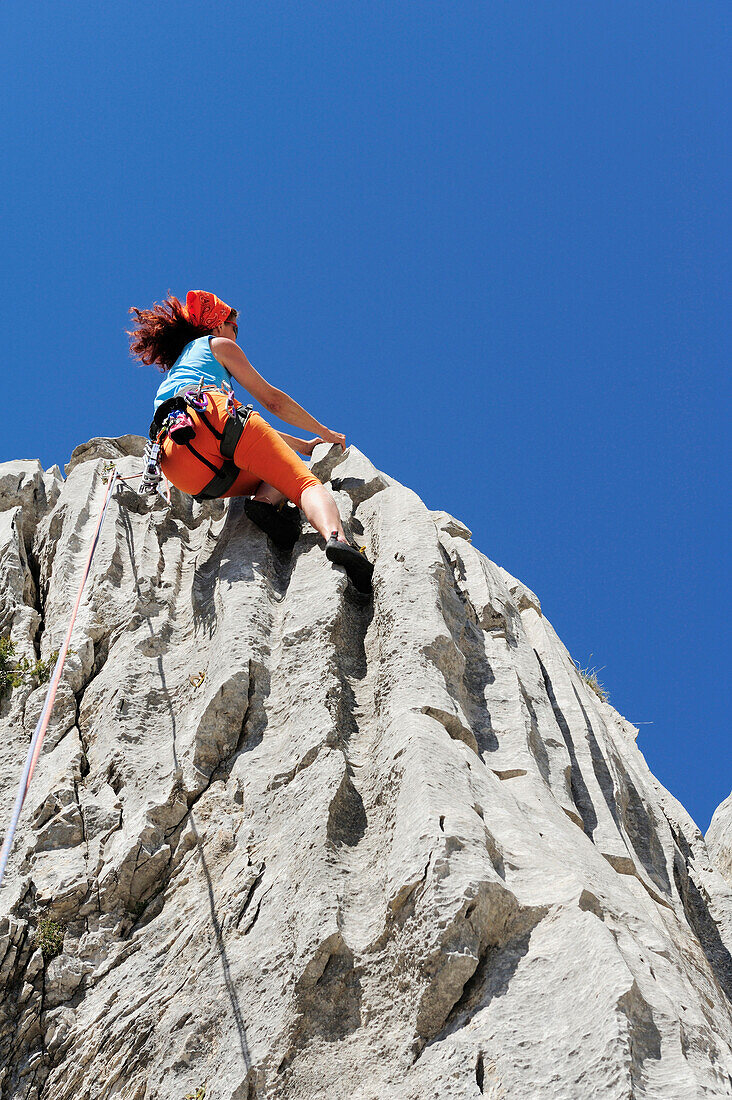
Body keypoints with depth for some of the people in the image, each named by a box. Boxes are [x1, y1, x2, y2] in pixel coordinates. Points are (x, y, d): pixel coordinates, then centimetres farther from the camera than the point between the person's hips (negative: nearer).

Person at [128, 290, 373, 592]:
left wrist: (305, 446, 50)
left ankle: (265, 499, -19)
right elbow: (272, 400, 28)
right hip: (212, 415, -5)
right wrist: (324, 432, 40)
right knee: (305, 482, -8)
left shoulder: (173, 372, 45)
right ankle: (336, 537, -41)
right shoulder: (219, 344, 29)